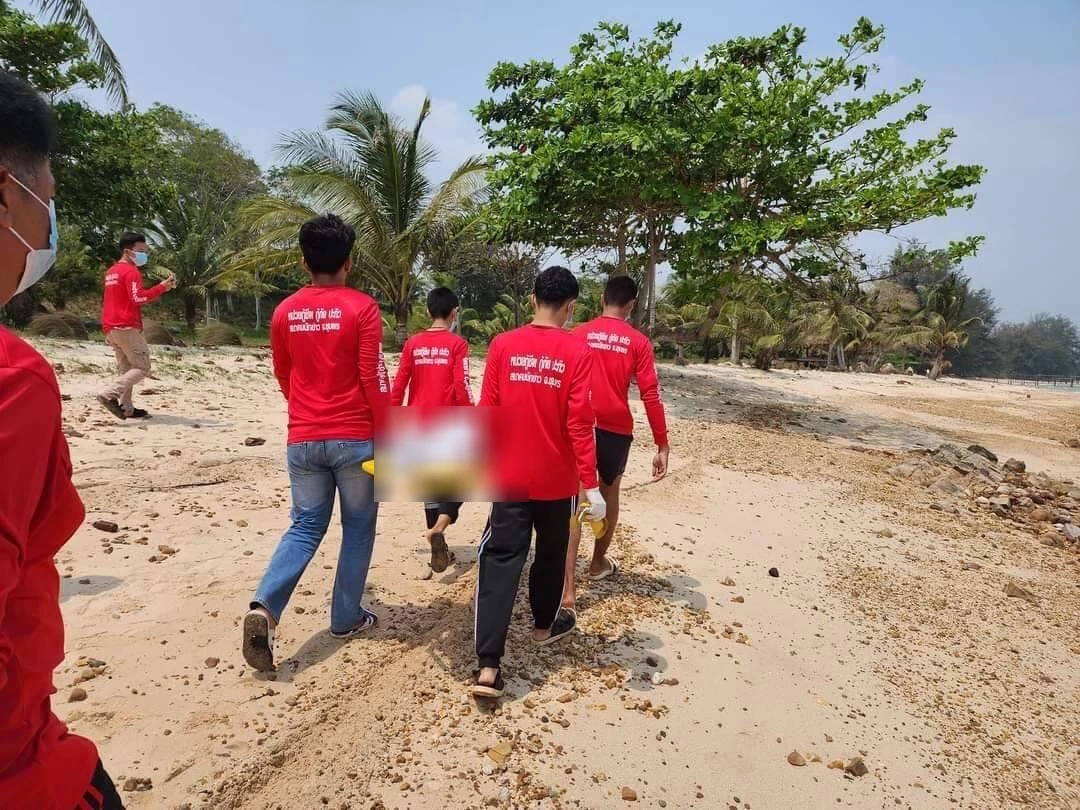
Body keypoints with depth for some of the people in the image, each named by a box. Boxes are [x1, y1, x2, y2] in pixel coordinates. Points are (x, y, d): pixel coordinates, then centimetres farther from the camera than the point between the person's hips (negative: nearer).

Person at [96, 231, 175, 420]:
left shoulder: (111, 272, 21)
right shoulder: (131, 271, -10)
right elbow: (138, 298, -22)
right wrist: (162, 287, -21)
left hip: (110, 327, 10)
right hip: (127, 327, -10)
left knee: (126, 368, 12)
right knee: (142, 367, -8)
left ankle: (126, 408, 7)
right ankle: (110, 395, -22)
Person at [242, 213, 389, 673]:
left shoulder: (285, 312, 4)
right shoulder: (361, 307, -9)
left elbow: (283, 376, 16)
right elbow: (373, 379, -12)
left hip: (303, 439, 4)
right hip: (355, 437, -3)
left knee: (305, 527, 14)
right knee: (357, 527, 13)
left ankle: (264, 608, -4)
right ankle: (346, 618, 22)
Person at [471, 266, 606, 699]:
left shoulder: (503, 345, -3)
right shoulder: (577, 351, -10)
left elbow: (486, 411, 0)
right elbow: (579, 422, -13)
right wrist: (590, 483, -8)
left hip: (509, 476, 1)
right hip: (556, 479, -1)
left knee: (500, 560, 1)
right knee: (551, 553, 20)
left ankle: (488, 665, -5)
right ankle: (545, 624, 41)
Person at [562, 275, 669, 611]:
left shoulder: (579, 334, 3)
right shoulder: (638, 342, -2)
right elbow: (650, 395, -7)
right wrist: (662, 446, -4)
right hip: (616, 429, 0)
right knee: (609, 494, 22)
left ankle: (568, 587, -12)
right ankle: (599, 562, 40)